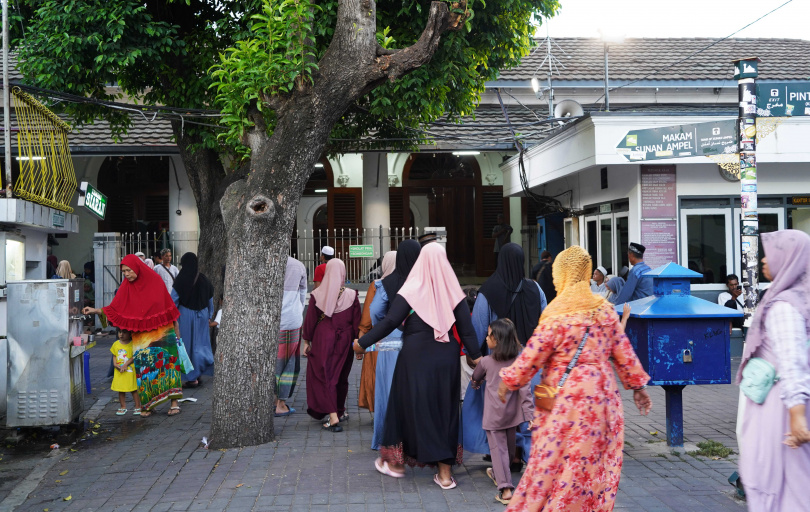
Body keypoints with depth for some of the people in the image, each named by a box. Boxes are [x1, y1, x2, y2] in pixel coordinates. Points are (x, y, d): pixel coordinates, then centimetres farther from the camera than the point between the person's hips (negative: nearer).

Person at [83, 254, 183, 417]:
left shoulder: (155, 280, -2)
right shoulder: (126, 287, 1)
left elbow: (168, 305, 5)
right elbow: (114, 309, -1)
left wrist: (176, 327, 8)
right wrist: (96, 311, -14)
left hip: (162, 332, -1)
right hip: (141, 336, 2)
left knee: (168, 363, -4)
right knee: (144, 367, 0)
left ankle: (174, 403, 1)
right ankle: (147, 405, 9)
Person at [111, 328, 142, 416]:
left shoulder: (133, 344, -11)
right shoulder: (116, 344, 6)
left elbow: (134, 356, -12)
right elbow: (114, 356, 13)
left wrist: (125, 365, -17)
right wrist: (115, 363, -4)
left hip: (130, 370, -5)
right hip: (119, 371, 5)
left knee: (134, 389, 1)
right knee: (120, 390, 11)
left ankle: (138, 407, 11)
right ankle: (123, 407, 23)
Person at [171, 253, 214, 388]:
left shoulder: (181, 280, -13)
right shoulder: (203, 279, 1)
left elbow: (174, 301, -10)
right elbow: (210, 300, 8)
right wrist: (209, 316, 19)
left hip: (186, 315, -4)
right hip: (202, 315, 4)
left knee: (188, 344, 4)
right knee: (200, 343, 13)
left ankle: (192, 378, 7)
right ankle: (199, 374, 17)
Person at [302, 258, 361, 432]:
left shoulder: (316, 295, -7)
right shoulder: (351, 295, -7)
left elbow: (310, 320, -1)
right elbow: (356, 322, -3)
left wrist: (307, 341, 8)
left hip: (322, 340, -2)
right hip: (344, 340, 2)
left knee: (324, 376, 2)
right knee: (341, 376, 17)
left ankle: (333, 417, -10)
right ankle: (340, 412, 32)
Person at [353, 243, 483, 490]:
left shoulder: (411, 290, -9)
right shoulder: (453, 291, -2)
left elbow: (389, 322, -11)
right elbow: (466, 327, -2)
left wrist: (362, 342, -1)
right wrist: (477, 357, 4)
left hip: (416, 356, -2)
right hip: (446, 357, 2)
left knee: (411, 405, 11)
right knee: (444, 408, 10)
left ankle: (396, 462, 27)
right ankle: (445, 471, 12)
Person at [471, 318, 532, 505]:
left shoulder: (486, 361, -5)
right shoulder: (518, 361, -6)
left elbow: (475, 378, 16)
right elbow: (524, 388, -11)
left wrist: (476, 384, 40)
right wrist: (529, 414, -10)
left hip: (493, 414, -3)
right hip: (512, 412, 3)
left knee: (498, 448, 0)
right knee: (509, 447, 20)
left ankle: (505, 488, -9)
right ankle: (498, 474, 41)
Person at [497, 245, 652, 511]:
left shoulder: (557, 314, -12)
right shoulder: (606, 310, 4)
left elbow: (533, 355, -10)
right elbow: (623, 352, 7)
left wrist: (509, 381, 1)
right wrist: (637, 386, 17)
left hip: (565, 396, -5)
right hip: (601, 396, 5)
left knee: (553, 460, 3)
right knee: (597, 461, 11)